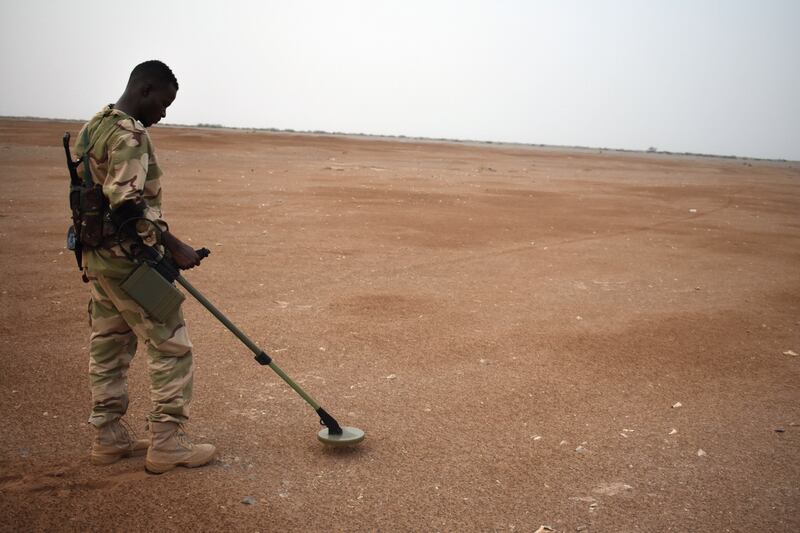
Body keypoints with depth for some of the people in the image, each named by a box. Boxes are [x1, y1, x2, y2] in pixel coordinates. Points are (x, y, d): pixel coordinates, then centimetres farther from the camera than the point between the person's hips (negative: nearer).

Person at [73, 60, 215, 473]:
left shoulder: (92, 127, 16)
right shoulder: (129, 133, -16)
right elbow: (128, 204, -25)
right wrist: (173, 246, -20)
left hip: (96, 257, 10)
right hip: (130, 260, -10)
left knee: (108, 348, 15)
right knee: (171, 347, -2)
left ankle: (109, 438, 25)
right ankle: (166, 443, 4)